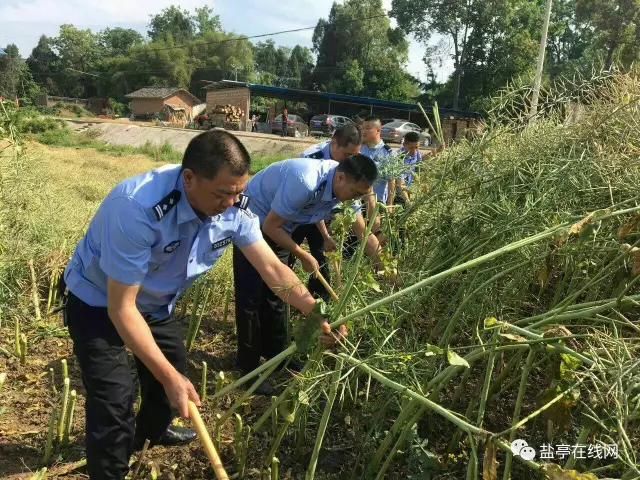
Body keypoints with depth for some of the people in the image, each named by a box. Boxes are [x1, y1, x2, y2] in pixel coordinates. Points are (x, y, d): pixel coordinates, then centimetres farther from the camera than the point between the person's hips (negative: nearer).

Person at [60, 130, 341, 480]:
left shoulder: (234, 208, -22)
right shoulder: (139, 208, -41)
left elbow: (272, 268, -15)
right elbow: (121, 306, -35)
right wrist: (168, 376, -34)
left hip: (155, 301, 6)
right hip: (99, 303, -6)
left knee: (175, 369, 21)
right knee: (114, 401, -10)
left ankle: (152, 430, 53)